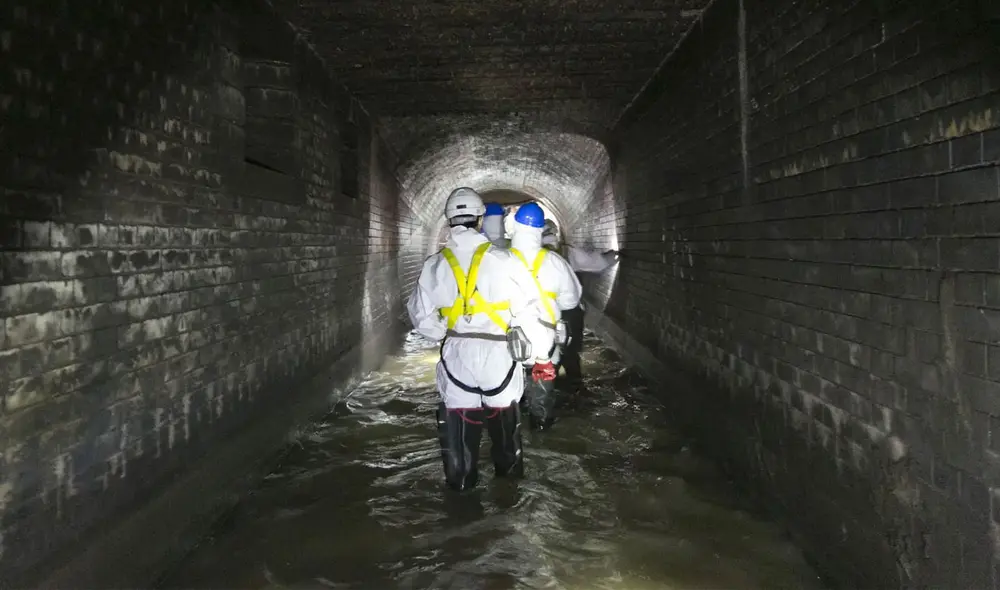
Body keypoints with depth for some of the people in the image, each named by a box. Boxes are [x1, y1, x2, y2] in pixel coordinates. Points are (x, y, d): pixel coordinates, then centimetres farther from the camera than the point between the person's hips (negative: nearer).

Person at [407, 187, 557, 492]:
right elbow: (529, 311, -7)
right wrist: (541, 357, 2)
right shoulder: (503, 260, -9)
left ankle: (461, 480, 21)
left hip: (456, 353, 1)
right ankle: (509, 472, 34)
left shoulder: (434, 265, -2)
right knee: (504, 417, 18)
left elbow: (421, 316, 5)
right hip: (498, 353, -1)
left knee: (458, 418, 12)